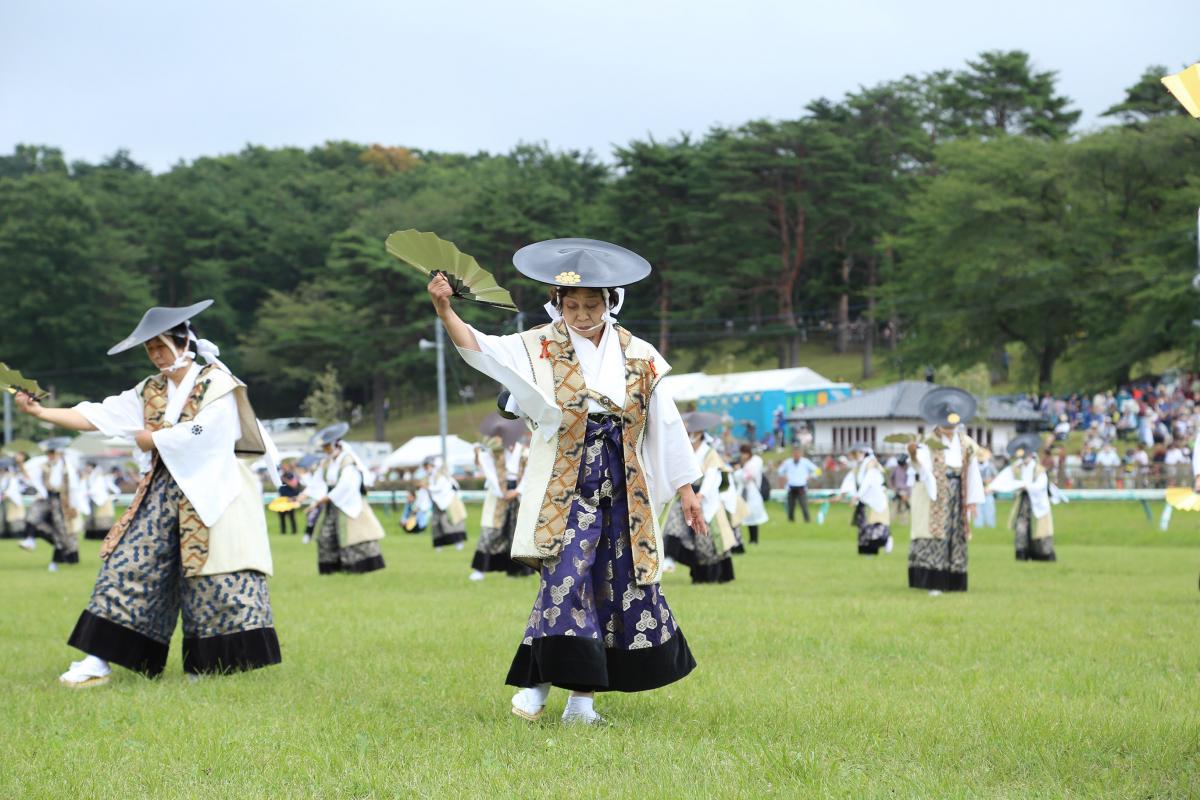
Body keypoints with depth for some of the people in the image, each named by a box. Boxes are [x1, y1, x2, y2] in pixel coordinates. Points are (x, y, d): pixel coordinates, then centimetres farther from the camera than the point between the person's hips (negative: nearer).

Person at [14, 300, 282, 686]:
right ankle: (99, 661, -1)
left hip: (209, 492, -6)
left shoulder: (217, 384, -5)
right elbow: (95, 417, 6)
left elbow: (199, 433, -18)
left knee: (215, 578, -6)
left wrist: (150, 439, -5)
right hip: (163, 493, 6)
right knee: (129, 564, -1)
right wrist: (40, 411, -3)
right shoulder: (150, 392, 12)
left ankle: (217, 664, 3)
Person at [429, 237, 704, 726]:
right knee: (565, 579, -17)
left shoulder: (638, 356, 4)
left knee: (628, 585, 4)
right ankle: (538, 683, -6)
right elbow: (481, 349, -18)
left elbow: (666, 424, 9)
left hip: (624, 489, 4)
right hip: (566, 488, -3)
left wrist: (686, 488, 9)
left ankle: (584, 692, 13)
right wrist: (445, 311, -35)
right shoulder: (541, 348, -3)